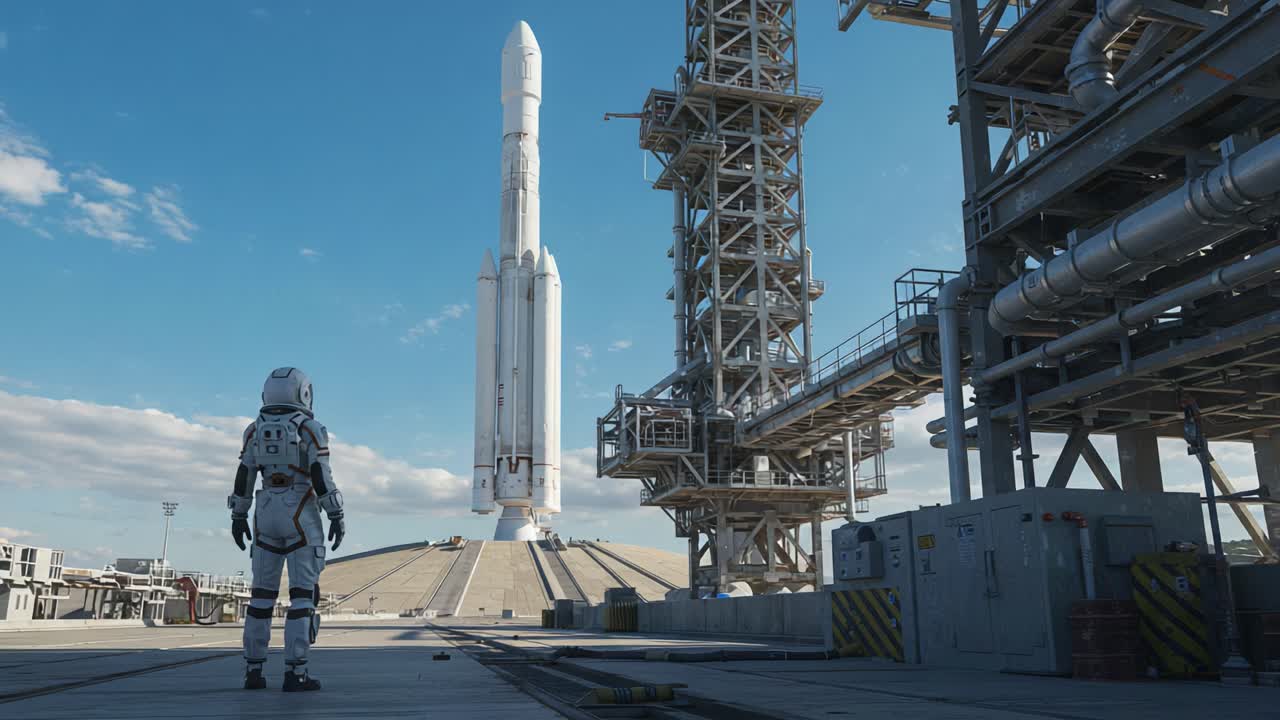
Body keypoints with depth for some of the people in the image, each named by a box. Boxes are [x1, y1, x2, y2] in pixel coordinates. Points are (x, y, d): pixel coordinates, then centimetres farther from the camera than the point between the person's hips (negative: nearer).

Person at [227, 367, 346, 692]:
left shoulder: (255, 429, 7)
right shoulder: (309, 428, -7)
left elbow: (244, 476, 8)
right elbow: (321, 477, -12)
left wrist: (238, 516, 15)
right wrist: (337, 516, -9)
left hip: (266, 514, 5)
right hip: (301, 516, -5)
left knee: (263, 592, 11)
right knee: (303, 593, -3)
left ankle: (253, 670, 12)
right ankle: (294, 673, -6)